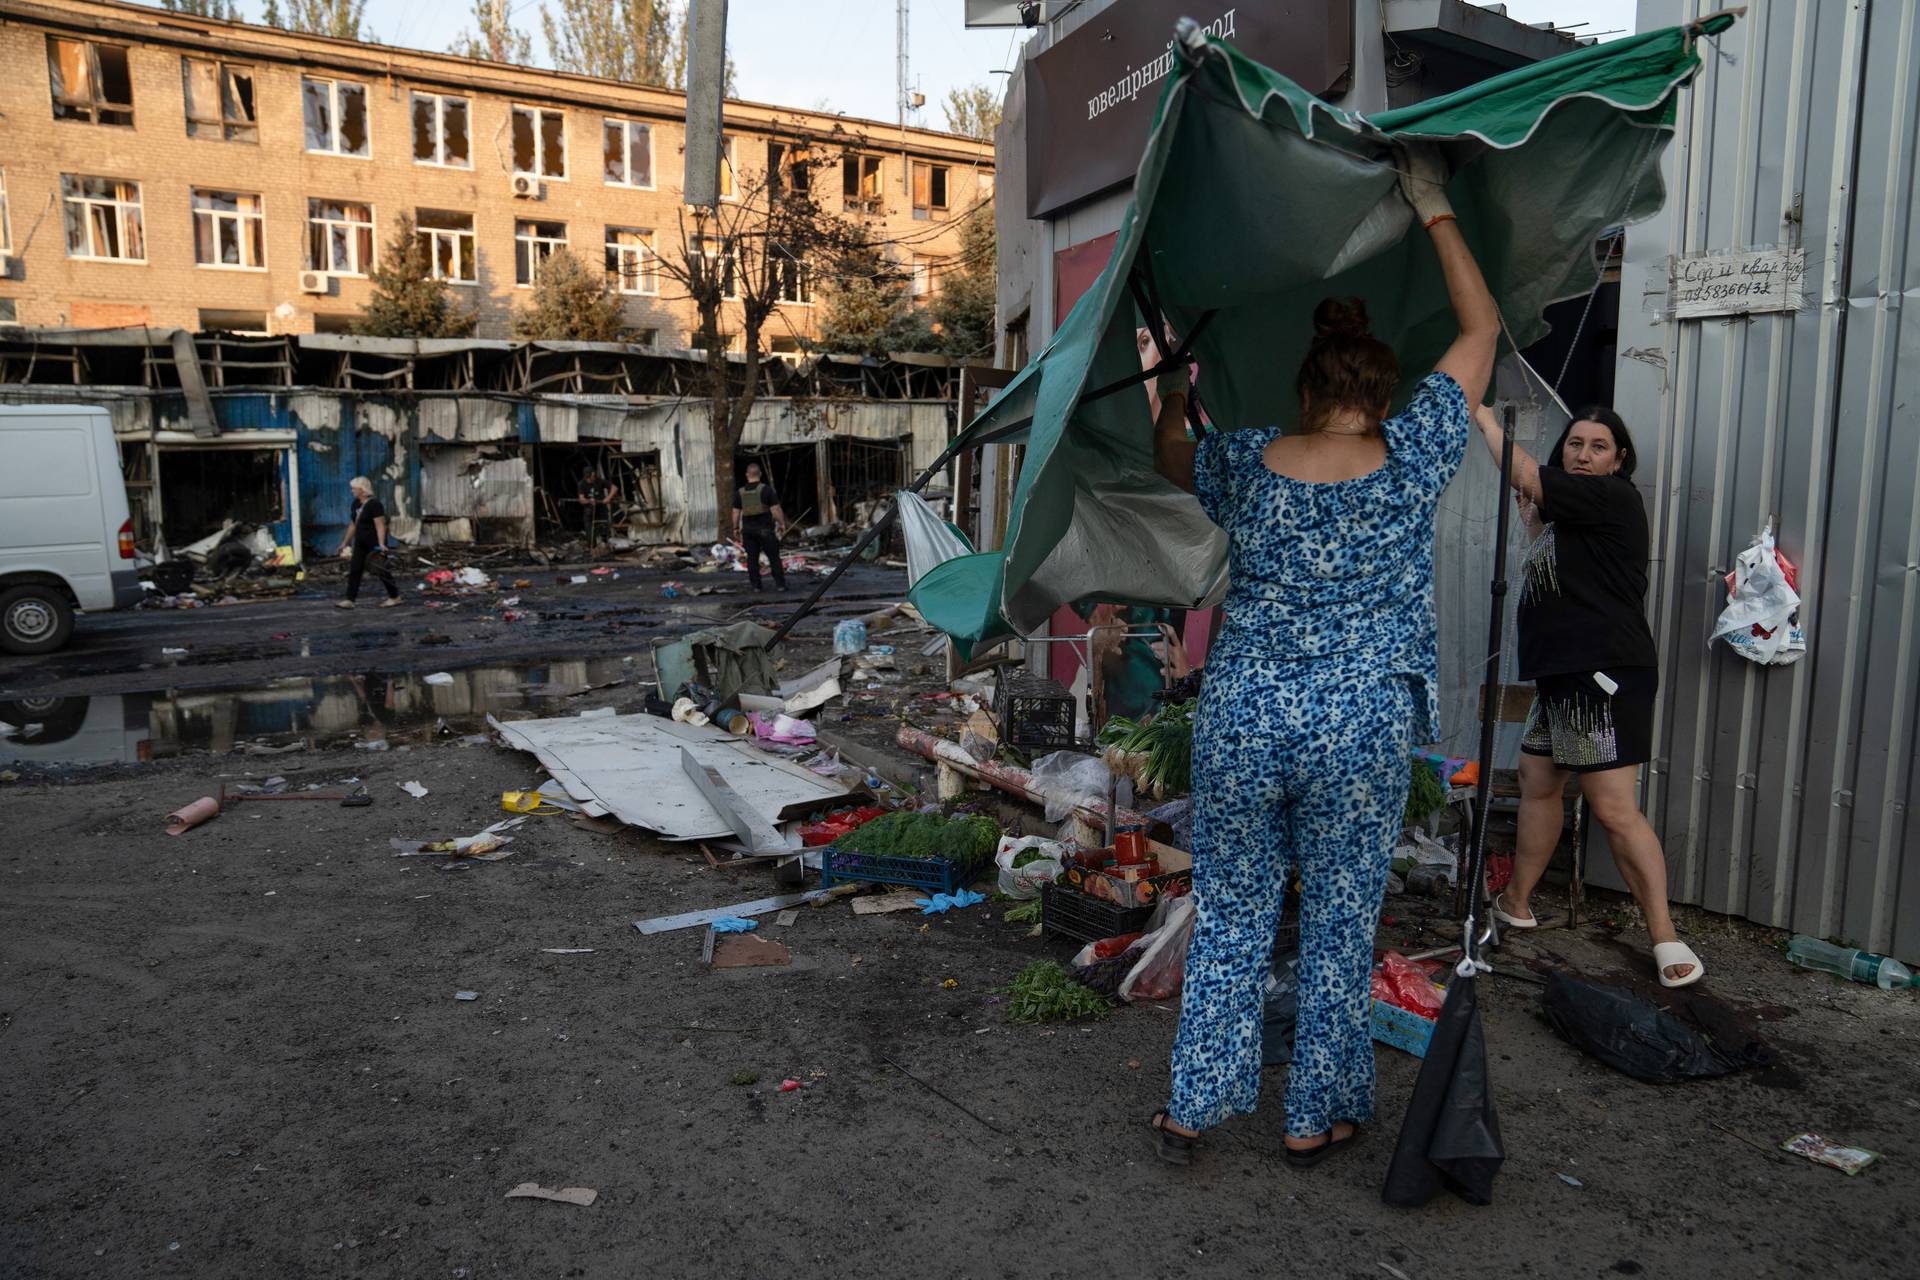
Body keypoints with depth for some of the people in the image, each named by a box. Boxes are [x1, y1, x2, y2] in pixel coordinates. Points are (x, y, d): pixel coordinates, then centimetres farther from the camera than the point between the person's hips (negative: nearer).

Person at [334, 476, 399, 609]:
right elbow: (353, 524, 17)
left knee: (381, 571, 0)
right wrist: (345, 543, 19)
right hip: (360, 543, 8)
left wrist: (381, 544, -30)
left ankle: (395, 597, 13)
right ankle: (350, 600, 3)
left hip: (374, 543, -8)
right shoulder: (356, 503, 10)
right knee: (354, 570, 2)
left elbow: (380, 525, -21)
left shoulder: (374, 504, -15)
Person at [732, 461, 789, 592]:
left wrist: (736, 528, 14)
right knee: (774, 557, 3)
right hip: (765, 528, -3)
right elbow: (776, 509, -11)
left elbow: (736, 512, 4)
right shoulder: (766, 489, -8)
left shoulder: (740, 492, 2)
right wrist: (782, 523, 1)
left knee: (752, 558, 8)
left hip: (748, 529, 3)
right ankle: (780, 584, 1)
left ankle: (756, 585, 8)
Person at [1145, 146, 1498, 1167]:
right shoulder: (1412, 460, -3)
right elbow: (1481, 327, 9)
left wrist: (1175, 384, 30)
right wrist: (1433, 211, 16)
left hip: (1242, 718, 2)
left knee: (1229, 917, 13)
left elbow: (1168, 456, 21)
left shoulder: (1247, 463, -1)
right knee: (1340, 925, 12)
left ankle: (1194, 1106, 21)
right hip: (1361, 729, -1)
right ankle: (1317, 1116, 25)